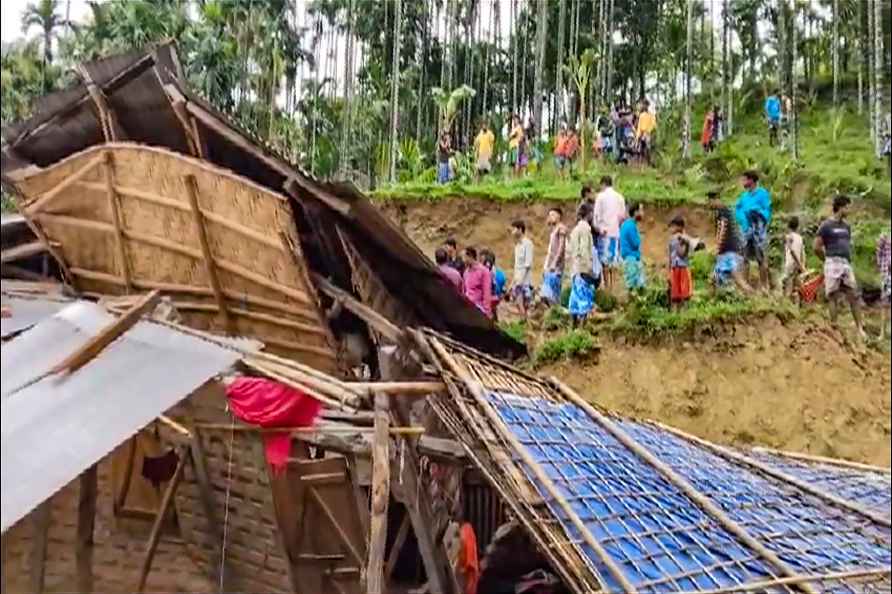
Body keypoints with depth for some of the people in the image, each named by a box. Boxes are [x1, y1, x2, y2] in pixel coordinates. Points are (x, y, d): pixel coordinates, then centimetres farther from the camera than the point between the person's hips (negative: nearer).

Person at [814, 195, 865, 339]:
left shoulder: (846, 226, 16)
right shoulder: (826, 225, -3)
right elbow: (817, 247, -3)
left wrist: (848, 259, 14)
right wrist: (828, 260, 6)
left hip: (847, 264, 6)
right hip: (833, 264, -6)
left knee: (854, 296, 3)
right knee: (834, 297, -3)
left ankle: (860, 329, 6)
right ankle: (834, 328, 1)